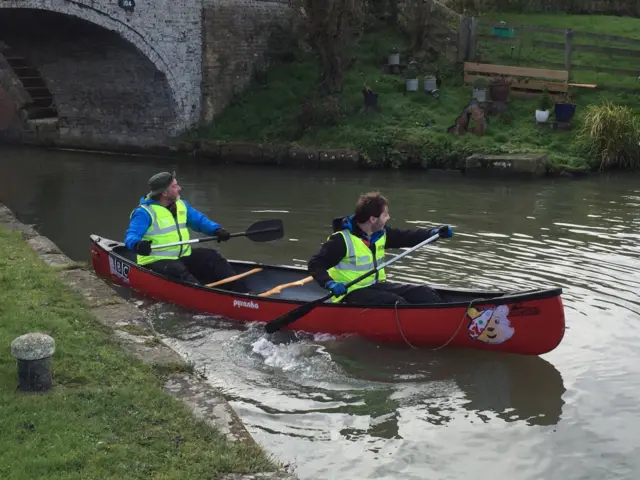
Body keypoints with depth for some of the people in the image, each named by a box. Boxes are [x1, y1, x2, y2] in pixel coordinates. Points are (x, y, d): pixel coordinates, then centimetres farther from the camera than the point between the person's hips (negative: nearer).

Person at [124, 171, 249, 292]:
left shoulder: (181, 205, 12)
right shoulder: (144, 212, -12)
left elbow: (199, 220, 15)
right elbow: (131, 235, -22)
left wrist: (217, 230, -4)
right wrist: (137, 244, -46)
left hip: (182, 257, 7)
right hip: (156, 262, -7)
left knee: (211, 256, -6)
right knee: (179, 272, -34)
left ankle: (239, 289, -15)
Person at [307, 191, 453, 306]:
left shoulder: (381, 234, 5)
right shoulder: (342, 240, -17)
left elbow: (406, 237, 16)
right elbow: (315, 264, -17)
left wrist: (434, 232, 3)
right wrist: (330, 283, -34)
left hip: (376, 286, 8)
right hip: (352, 293, -8)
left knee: (425, 293, -3)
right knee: (397, 303, -30)